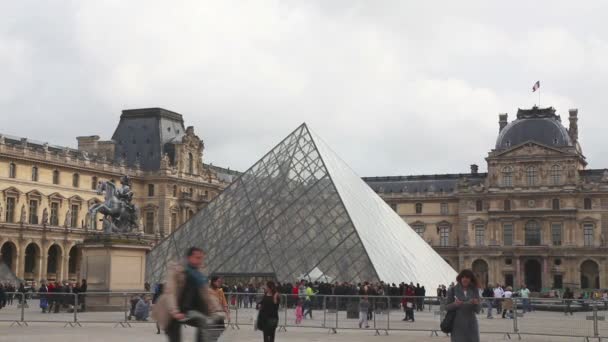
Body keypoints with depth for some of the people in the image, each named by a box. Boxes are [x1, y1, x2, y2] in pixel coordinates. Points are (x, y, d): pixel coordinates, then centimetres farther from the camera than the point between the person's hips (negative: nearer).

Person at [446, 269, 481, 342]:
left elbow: (477, 310, 5)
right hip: (458, 325, -2)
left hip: (471, 325, 2)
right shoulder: (453, 290, 0)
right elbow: (447, 307, 2)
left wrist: (475, 304, -16)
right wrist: (454, 304, -18)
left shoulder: (474, 291, 6)